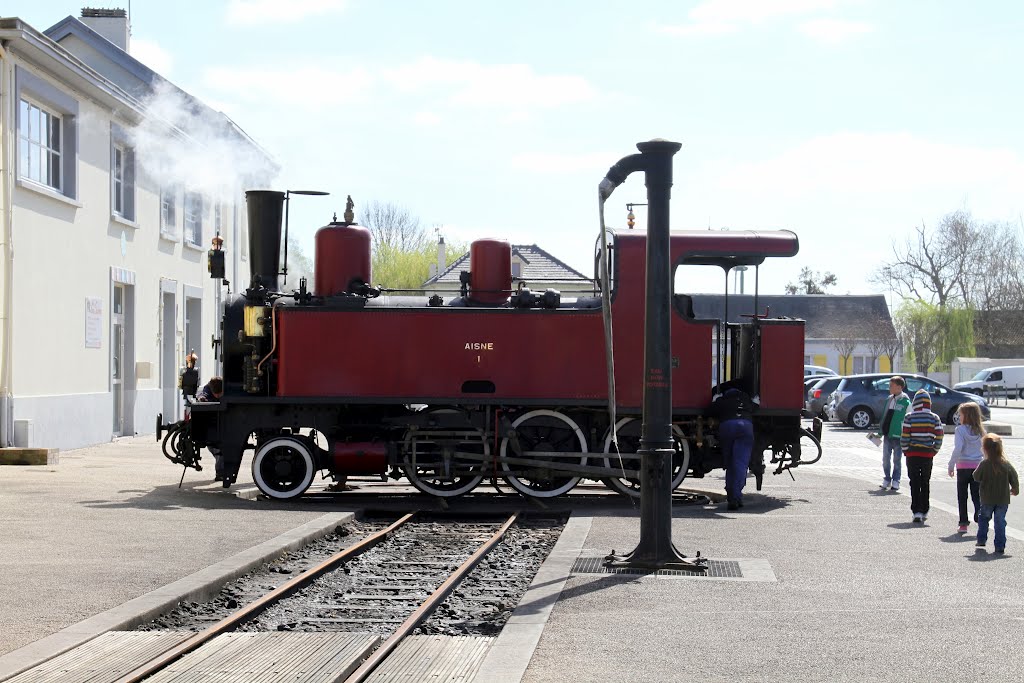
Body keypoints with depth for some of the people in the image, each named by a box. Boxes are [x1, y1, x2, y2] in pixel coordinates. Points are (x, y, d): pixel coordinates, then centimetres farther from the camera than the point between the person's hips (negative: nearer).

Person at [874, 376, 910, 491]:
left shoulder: (905, 401, -8)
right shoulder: (889, 400, 12)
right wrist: (880, 432, 16)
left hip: (898, 435, -6)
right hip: (887, 434, 6)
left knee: (897, 459, 3)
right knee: (886, 458, 6)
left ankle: (895, 481, 12)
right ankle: (886, 479, 17)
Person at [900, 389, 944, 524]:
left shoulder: (909, 417, -8)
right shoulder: (934, 418, -1)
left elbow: (904, 437, -9)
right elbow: (939, 438, -1)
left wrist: (905, 451, 4)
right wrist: (934, 451, 11)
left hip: (912, 454, -2)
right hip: (928, 455, 2)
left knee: (915, 483, 2)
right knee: (925, 483, 14)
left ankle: (917, 513, -6)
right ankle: (924, 512, 19)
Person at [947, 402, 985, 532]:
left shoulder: (961, 430, -10)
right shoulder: (981, 431, 3)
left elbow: (957, 449, -17)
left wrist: (951, 465, -10)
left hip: (963, 467, -3)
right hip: (978, 466, 3)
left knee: (962, 497, 8)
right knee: (977, 496, 8)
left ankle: (963, 523, 8)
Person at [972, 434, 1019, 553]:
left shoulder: (984, 464, -15)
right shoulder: (1006, 464, -6)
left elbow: (976, 477, -6)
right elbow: (1014, 479, 2)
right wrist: (1015, 490, 19)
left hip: (987, 500, -1)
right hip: (1003, 499, 1)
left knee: (983, 518, 20)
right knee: (1000, 522, 7)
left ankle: (981, 540, 24)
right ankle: (1000, 546, 3)